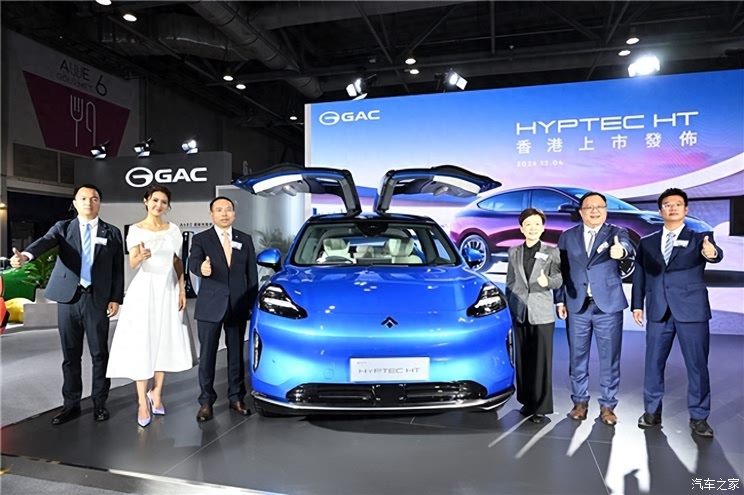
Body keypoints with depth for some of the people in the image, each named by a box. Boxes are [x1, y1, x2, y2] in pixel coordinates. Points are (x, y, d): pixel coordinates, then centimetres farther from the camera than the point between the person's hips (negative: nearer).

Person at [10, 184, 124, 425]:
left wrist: (116, 298, -3)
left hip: (97, 299, -1)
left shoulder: (112, 232, 5)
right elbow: (45, 241, -16)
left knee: (99, 354, 6)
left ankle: (99, 402, 19)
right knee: (70, 355, 10)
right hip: (69, 298, 1)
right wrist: (26, 255, -37)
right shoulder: (63, 227, 6)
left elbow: (118, 269, 4)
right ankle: (71, 404, 22)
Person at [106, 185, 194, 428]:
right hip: (145, 289, -3)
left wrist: (182, 290, 3)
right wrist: (141, 256, -36)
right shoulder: (135, 230, -3)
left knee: (165, 341, 5)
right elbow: (132, 263, -13)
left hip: (168, 289, 3)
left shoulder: (173, 230, 6)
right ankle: (142, 401, 4)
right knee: (142, 344, -4)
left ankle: (156, 393, 19)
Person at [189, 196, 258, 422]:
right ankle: (206, 401, 14)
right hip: (210, 306, -2)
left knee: (236, 354, 9)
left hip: (238, 306, 2)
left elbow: (252, 275, 8)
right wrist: (201, 268, -42)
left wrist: (253, 304, 2)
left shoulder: (245, 240, 8)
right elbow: (192, 262, -18)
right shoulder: (200, 239, 1)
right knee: (207, 355, 3)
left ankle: (236, 397, 21)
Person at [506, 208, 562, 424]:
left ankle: (541, 406, 8)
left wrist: (548, 281, -26)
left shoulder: (552, 252, 0)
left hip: (542, 313, -3)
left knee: (542, 361, -1)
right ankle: (527, 400, 21)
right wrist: (509, 306, 10)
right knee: (523, 360, 8)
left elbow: (559, 279, -4)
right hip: (519, 312, 3)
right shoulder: (514, 252, 9)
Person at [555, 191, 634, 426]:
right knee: (577, 357, 10)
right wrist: (560, 301, 1)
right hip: (577, 306, 2)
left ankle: (607, 405, 20)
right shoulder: (567, 237, 6)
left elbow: (628, 247, -24)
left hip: (608, 305, -1)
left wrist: (621, 250, -47)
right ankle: (580, 401, 25)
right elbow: (561, 270, 6)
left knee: (609, 359, 5)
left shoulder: (616, 232, 0)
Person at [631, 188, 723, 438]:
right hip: (658, 311, 2)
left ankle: (698, 417, 18)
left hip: (692, 310, -2)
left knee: (697, 365, 4)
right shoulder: (647, 242, 10)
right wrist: (637, 305, 3)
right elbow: (639, 276, 10)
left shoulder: (699, 237, 3)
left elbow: (715, 253, -19)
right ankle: (652, 411, 22)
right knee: (654, 363, 8)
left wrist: (711, 253, -43)